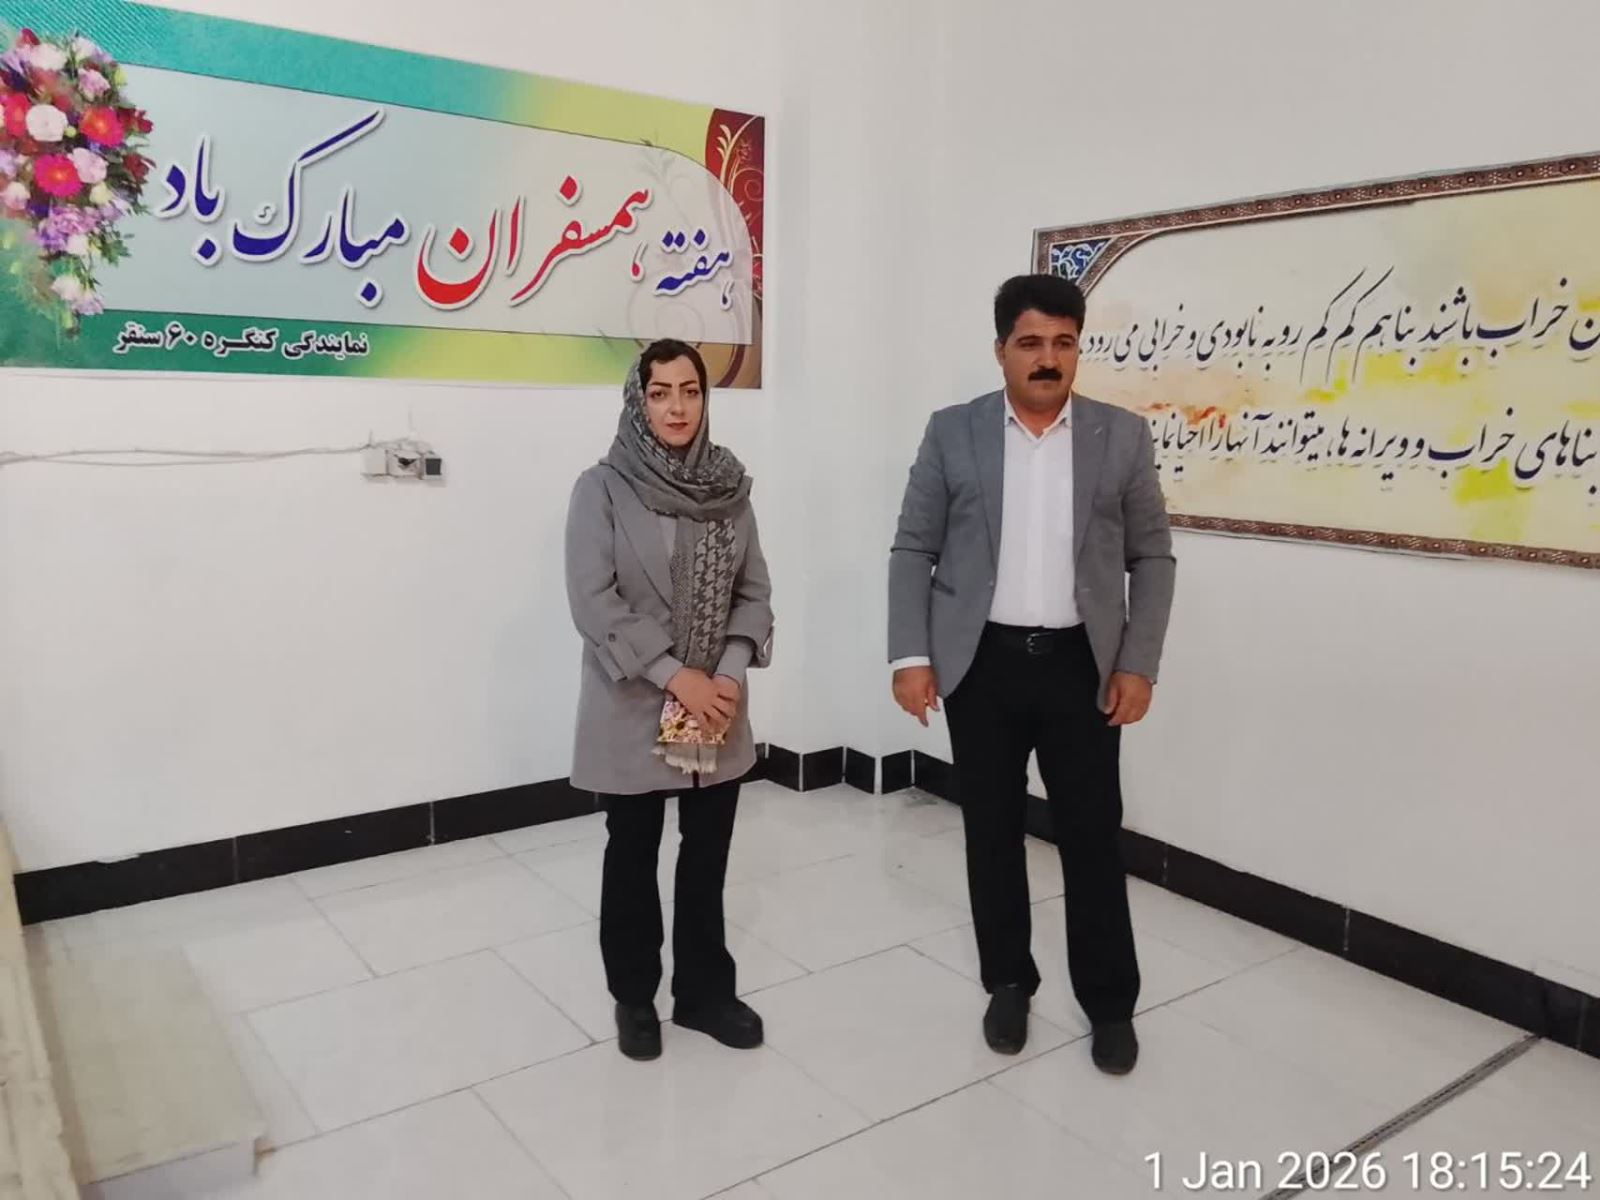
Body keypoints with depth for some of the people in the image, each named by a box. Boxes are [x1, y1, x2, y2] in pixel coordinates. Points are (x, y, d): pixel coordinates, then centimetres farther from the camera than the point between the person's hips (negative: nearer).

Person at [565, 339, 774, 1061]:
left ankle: (704, 991, 31)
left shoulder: (729, 486, 3)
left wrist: (731, 673, -12)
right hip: (633, 710, -3)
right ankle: (634, 998, 31)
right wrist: (674, 676, -19)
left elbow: (755, 592, 3)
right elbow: (593, 602, -15)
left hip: (719, 709, 3)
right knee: (633, 856, 13)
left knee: (707, 854, 13)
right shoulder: (602, 488, -8)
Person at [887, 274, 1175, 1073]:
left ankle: (1110, 1002, 23)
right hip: (981, 664, 0)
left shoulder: (1123, 438, 3)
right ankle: (1008, 983, 28)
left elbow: (1152, 559, 5)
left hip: (1081, 666, 0)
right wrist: (911, 656, -7)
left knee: (1093, 834, 6)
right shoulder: (953, 434, 1)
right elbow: (913, 551, 1)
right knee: (991, 831, 10)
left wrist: (1139, 664, -3)